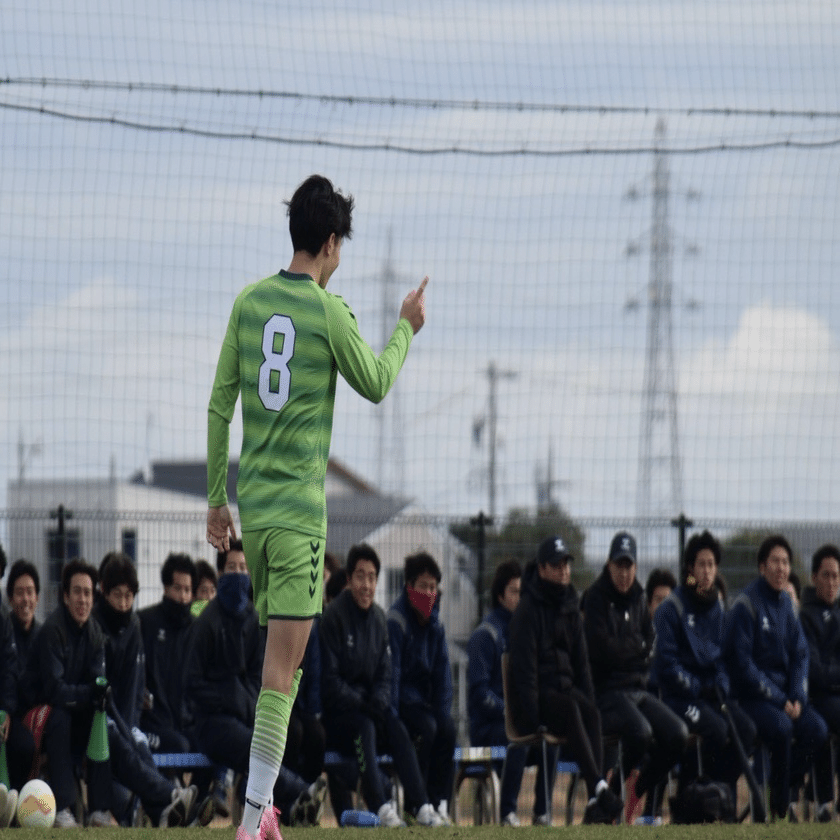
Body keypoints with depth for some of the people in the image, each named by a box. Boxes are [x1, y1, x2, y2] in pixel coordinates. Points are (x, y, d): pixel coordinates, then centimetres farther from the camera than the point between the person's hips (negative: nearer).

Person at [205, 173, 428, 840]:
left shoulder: (250, 302, 6)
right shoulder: (330, 311, -9)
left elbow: (220, 405, 10)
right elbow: (376, 385, 7)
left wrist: (217, 499, 18)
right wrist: (407, 327, 24)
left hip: (248, 505, 6)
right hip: (299, 509, -6)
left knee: (279, 651, 18)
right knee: (283, 665, -7)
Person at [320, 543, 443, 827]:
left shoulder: (379, 618, 10)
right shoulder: (333, 617, -10)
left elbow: (384, 674, 12)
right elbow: (329, 679, -13)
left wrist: (379, 702, -8)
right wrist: (361, 706, -20)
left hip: (368, 702, 5)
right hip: (336, 709, -5)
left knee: (397, 727, -23)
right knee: (364, 727, -34)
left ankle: (420, 806, -32)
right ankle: (381, 807, -44)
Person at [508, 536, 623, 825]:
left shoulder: (571, 608, 14)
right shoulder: (527, 611, -7)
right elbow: (524, 668, -12)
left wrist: (589, 702, 1)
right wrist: (533, 718, -19)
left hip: (565, 689, 5)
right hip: (536, 698, -5)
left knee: (590, 713, -27)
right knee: (570, 710, -35)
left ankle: (595, 805, -40)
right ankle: (599, 790, -47)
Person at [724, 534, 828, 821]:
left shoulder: (785, 603, 11)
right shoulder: (746, 605, -12)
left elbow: (800, 654, 12)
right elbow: (742, 665, -15)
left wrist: (797, 697, -5)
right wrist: (779, 700, -17)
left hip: (783, 691, 7)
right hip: (751, 695, -7)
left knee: (817, 731, -16)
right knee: (781, 727, -32)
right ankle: (780, 807, -16)